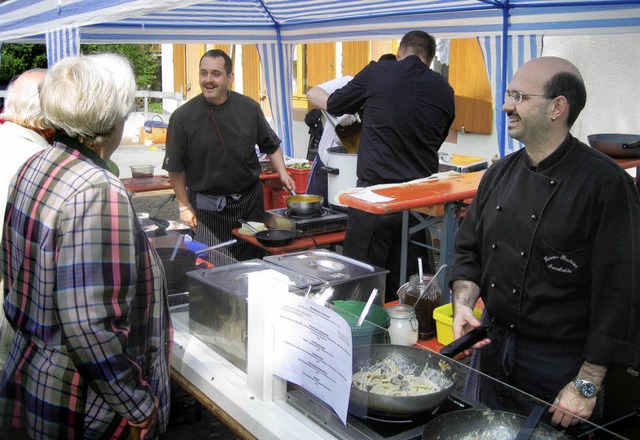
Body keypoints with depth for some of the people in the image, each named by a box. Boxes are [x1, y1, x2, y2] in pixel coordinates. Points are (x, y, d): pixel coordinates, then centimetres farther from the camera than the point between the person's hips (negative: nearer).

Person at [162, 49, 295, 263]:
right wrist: (184, 206, -2)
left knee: (254, 260, 11)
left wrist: (282, 173, -2)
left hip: (250, 201, 3)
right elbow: (175, 167, -2)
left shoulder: (249, 108, -3)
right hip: (207, 208, -2)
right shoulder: (183, 117, -10)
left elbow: (271, 145, 11)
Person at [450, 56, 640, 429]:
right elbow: (469, 249, 11)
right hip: (495, 351, 6)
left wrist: (587, 385, -16)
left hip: (560, 369, -6)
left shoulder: (605, 183, -16)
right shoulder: (501, 173, 4)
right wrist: (463, 304, -7)